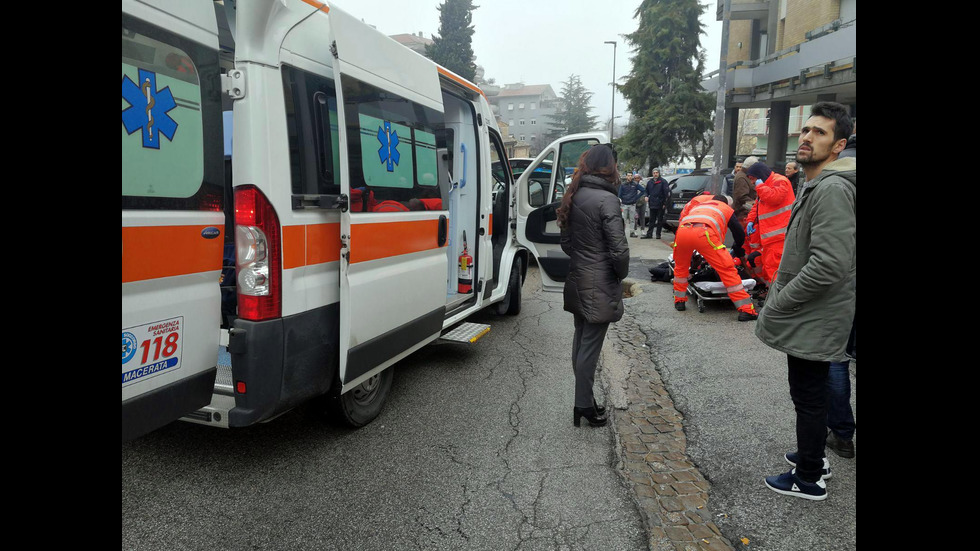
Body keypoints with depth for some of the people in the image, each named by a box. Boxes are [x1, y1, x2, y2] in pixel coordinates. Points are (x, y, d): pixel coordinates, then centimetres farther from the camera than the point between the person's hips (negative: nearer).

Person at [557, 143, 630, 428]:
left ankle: (584, 400, 27)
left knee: (581, 340, 16)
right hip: (600, 285, -8)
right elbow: (619, 249, -18)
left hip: (578, 280, 8)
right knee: (590, 345, 0)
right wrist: (621, 274, -1)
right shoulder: (606, 199, -17)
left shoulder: (573, 197, 7)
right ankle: (584, 405, 10)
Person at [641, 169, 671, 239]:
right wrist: (646, 196, 1)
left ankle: (658, 234, 10)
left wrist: (665, 203, -12)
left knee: (660, 220, 4)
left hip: (660, 205, -4)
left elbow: (666, 193, -7)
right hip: (652, 204, 4)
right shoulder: (649, 182, 11)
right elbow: (647, 191, 23)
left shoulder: (663, 182, -4)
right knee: (651, 220, 7)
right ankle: (649, 234, 8)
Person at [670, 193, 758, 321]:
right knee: (727, 269, 1)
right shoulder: (727, 209, 34)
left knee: (681, 267, 29)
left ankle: (679, 301, 34)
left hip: (682, 231, 4)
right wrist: (737, 249, 53)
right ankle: (746, 309, -1)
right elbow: (740, 234, 33)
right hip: (704, 233, -4)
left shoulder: (698, 204, 43)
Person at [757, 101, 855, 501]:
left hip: (813, 321, -10)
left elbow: (828, 266, -30)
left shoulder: (833, 189, -21)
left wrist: (776, 306, -20)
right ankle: (812, 455, 40)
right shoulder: (815, 185, 13)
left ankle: (809, 479, 19)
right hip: (807, 317, 10)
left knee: (809, 397, 4)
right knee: (809, 395, 23)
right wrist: (778, 299, 15)